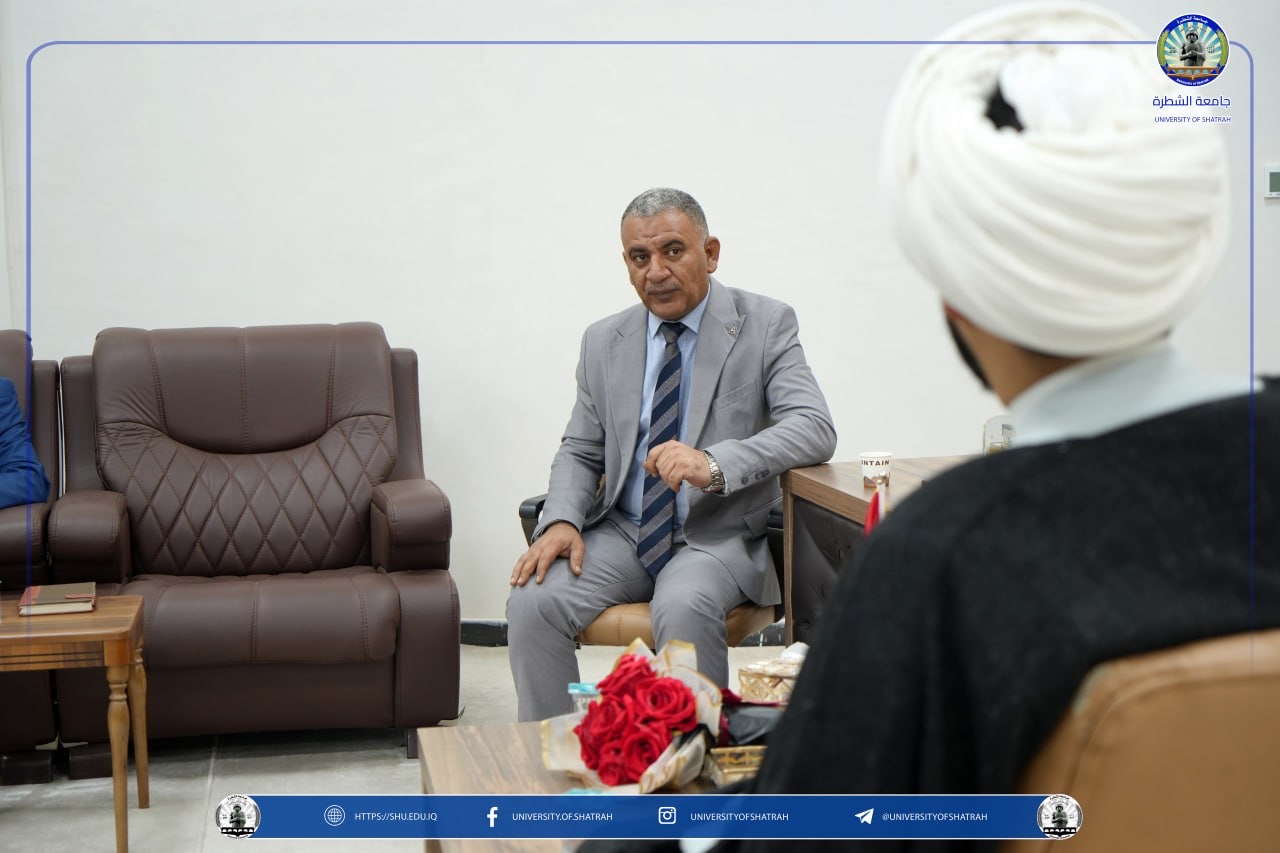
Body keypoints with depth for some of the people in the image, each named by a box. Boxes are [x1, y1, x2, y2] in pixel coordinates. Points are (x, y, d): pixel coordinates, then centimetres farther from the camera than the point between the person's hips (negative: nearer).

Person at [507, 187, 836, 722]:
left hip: (716, 536, -4)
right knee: (532, 601, -22)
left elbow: (815, 429, -15)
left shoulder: (765, 325, -2)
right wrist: (561, 520, -9)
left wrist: (714, 464, -31)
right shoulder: (604, 342, 10)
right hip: (622, 532, 4)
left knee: (684, 609, -35)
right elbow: (580, 452, 14)